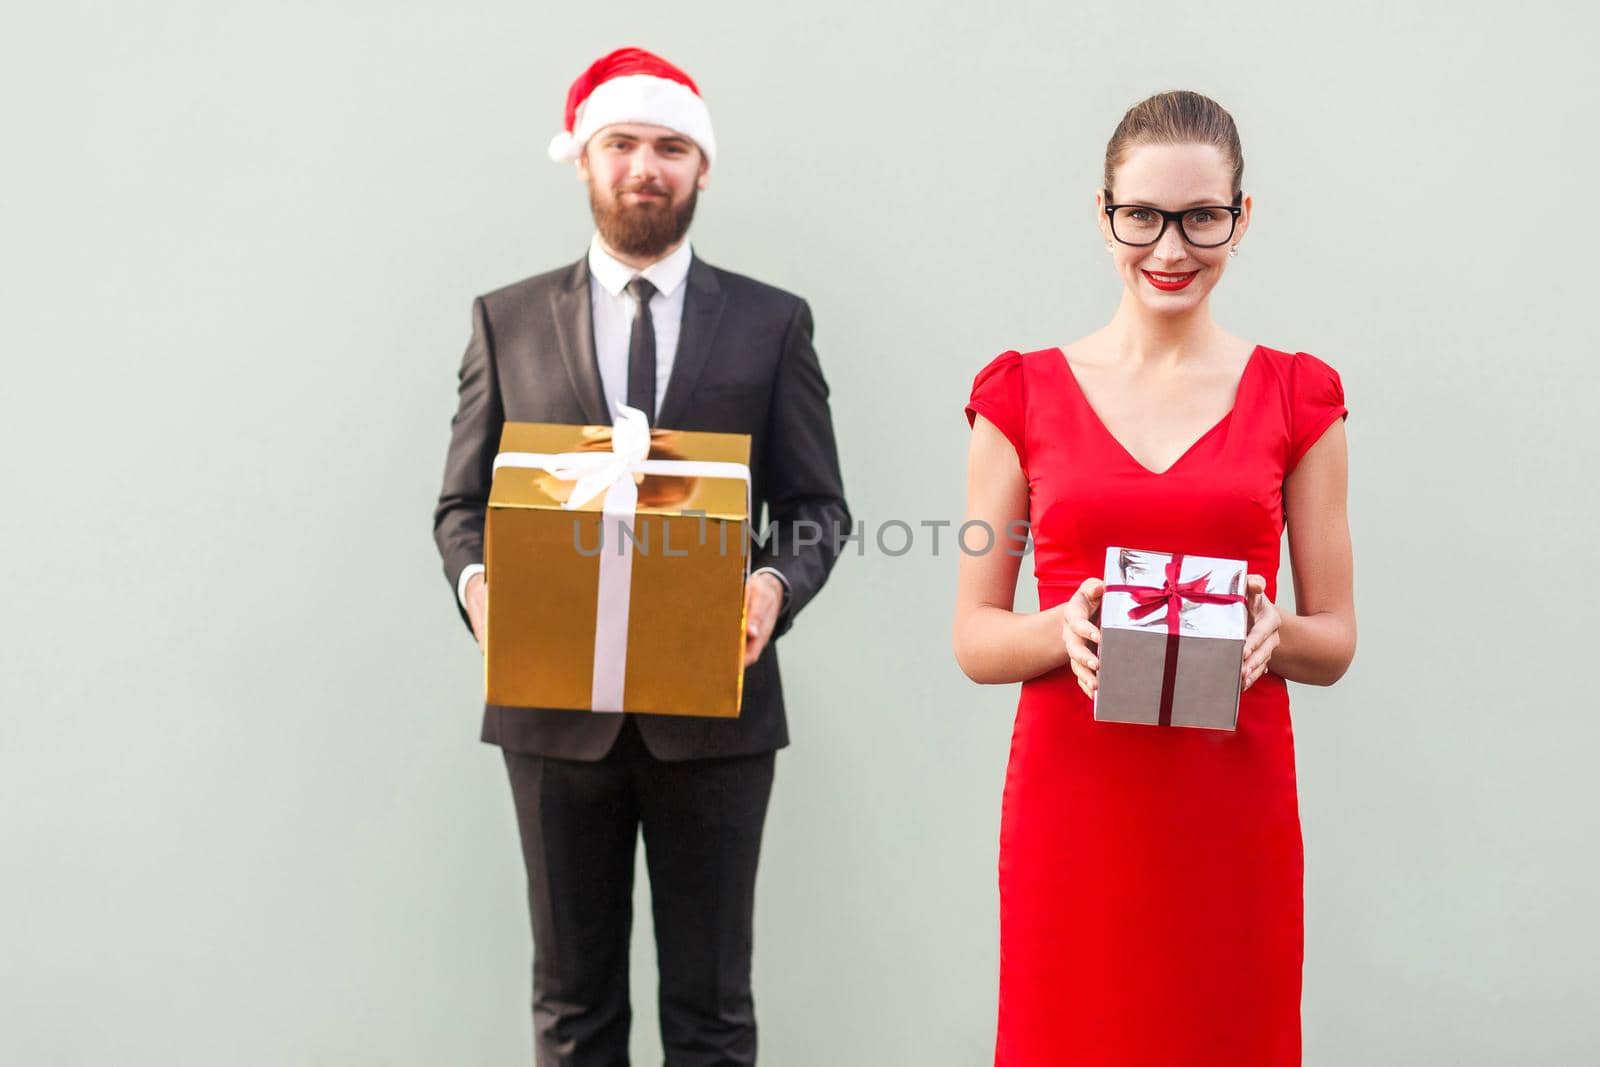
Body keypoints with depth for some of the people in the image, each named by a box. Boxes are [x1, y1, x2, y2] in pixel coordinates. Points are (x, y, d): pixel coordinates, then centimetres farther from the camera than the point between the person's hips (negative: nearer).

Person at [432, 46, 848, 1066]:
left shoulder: (772, 323, 5)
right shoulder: (508, 320, 8)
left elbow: (817, 505, 5)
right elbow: (464, 502, 8)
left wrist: (776, 583, -16)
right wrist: (477, 580, -14)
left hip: (714, 706, 0)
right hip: (555, 706, 1)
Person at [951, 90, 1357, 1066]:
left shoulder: (1298, 399, 5)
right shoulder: (1024, 396, 3)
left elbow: (1335, 644, 8)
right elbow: (975, 637, 4)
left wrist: (1269, 632, -13)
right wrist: (1065, 629, -16)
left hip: (1234, 803, 1)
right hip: (1071, 796, 0)